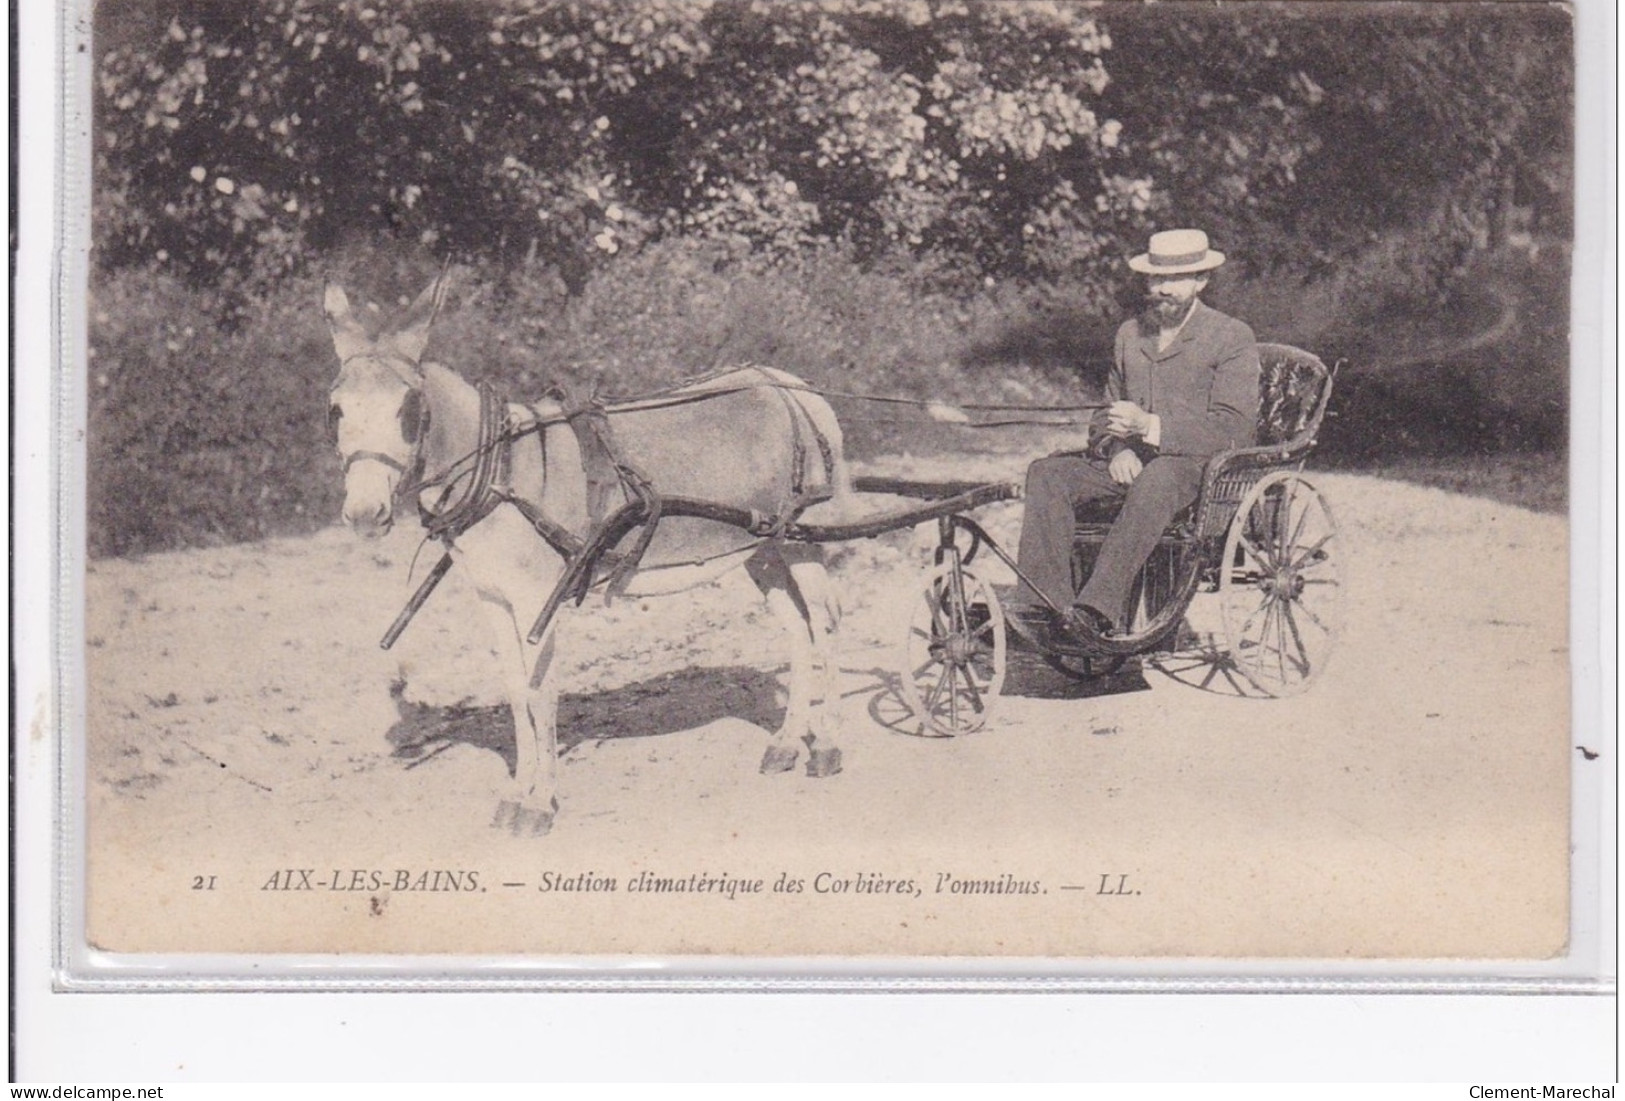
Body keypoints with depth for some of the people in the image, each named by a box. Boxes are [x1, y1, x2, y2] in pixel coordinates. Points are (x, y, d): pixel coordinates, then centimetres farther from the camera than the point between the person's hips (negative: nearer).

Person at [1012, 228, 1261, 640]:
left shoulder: (1232, 339, 1)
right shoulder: (1130, 334, 20)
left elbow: (1234, 430, -10)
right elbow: (1107, 415, 22)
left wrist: (1151, 427, -21)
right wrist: (1116, 447, -4)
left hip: (1201, 466, -6)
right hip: (1128, 464, 6)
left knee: (1156, 479, -41)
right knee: (1047, 473, -20)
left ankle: (1100, 611, -48)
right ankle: (1044, 603, -32)